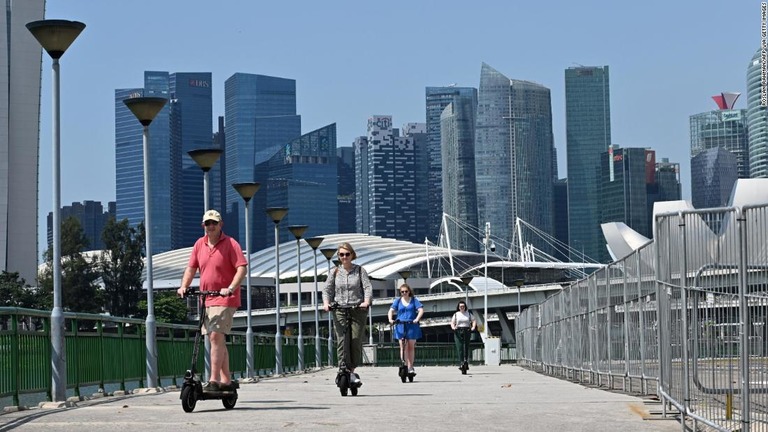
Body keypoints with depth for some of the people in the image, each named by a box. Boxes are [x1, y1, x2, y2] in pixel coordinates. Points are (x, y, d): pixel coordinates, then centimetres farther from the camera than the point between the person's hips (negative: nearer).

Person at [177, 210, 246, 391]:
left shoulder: (230, 244, -7)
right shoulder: (199, 244, 11)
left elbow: (242, 268, -14)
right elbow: (191, 268, 16)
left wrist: (230, 288, -26)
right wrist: (184, 286, 0)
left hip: (225, 300, -7)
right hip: (205, 300, 7)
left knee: (216, 336, -16)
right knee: (216, 339, 10)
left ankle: (214, 380, -17)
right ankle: (226, 380, 16)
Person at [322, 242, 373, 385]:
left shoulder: (360, 270, 6)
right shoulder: (335, 272, 10)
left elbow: (368, 287, -3)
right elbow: (327, 289, 7)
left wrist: (366, 301, -22)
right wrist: (326, 303, -12)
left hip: (358, 309, -1)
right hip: (339, 309, 1)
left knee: (356, 340, -6)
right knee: (342, 339, -13)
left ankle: (352, 369, 8)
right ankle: (345, 369, -15)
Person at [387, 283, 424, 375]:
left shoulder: (414, 300, 6)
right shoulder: (397, 301, 10)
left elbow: (421, 310, -5)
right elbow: (391, 311, 2)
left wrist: (417, 319, -22)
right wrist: (390, 319, -17)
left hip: (412, 326, -1)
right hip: (400, 326, 1)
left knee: (411, 346, 2)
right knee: (403, 347, -5)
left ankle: (410, 367, 8)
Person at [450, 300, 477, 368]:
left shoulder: (469, 314, 12)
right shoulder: (456, 314, 10)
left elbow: (474, 321, 6)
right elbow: (452, 323, 4)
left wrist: (473, 327, -13)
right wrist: (453, 327, -17)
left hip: (466, 331, 1)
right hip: (458, 332, -1)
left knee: (466, 348, 3)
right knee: (459, 348, -11)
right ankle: (461, 364, -15)